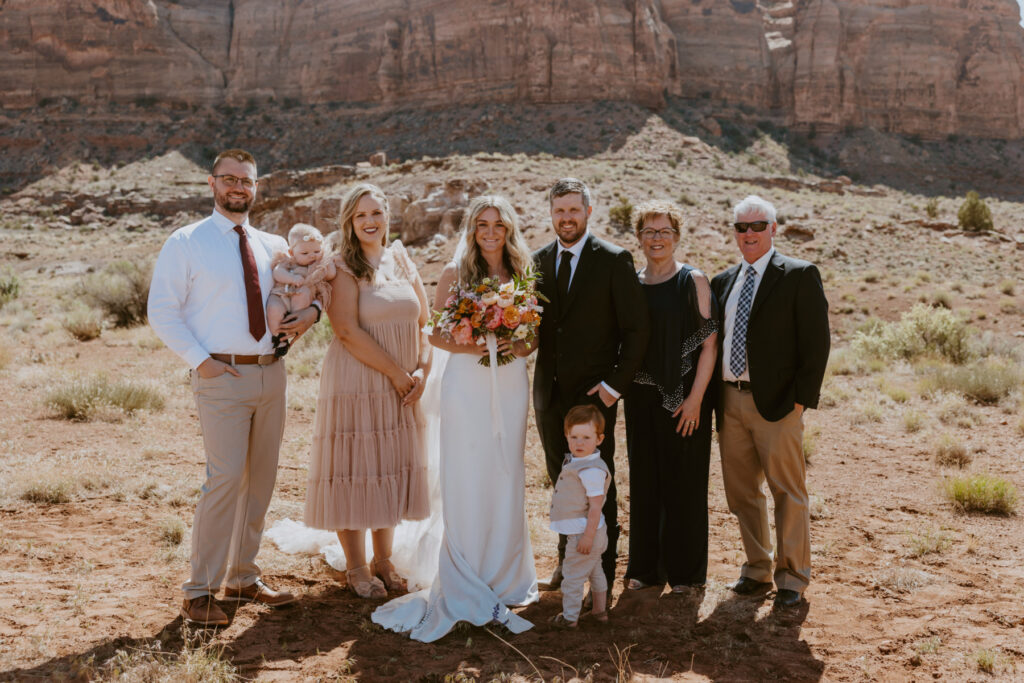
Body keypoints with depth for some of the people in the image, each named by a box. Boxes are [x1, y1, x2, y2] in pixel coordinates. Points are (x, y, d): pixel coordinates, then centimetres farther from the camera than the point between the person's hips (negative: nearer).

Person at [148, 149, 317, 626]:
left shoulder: (273, 246, 12)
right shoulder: (185, 243, -1)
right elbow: (162, 313, -3)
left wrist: (311, 311, 0)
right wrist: (199, 359, -12)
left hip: (271, 373, 6)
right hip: (221, 375, -5)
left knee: (261, 480, 10)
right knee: (226, 477, -13)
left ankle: (242, 578, 24)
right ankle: (199, 590, 0)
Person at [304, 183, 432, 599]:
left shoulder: (401, 260, 9)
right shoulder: (342, 267, -8)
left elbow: (424, 320, 10)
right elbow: (347, 330, -17)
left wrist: (422, 370, -4)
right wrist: (395, 371, -15)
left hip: (402, 387, 6)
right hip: (355, 382, -5)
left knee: (392, 469, 12)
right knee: (354, 469, 2)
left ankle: (383, 560, 26)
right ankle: (356, 568, 16)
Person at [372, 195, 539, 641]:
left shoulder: (523, 275, 8)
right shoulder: (455, 274, 0)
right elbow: (435, 333, 1)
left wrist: (519, 347, -10)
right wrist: (468, 347, -16)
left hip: (511, 385, 3)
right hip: (466, 385, -3)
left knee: (507, 479, 8)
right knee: (466, 482, -1)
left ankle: (504, 577, 23)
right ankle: (466, 585, 10)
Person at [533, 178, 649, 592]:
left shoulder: (614, 261, -6)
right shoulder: (538, 261, 9)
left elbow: (635, 329, -7)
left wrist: (615, 384, -12)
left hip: (593, 392, -4)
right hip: (549, 392, 5)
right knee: (561, 481, 14)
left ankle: (603, 573, 17)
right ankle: (567, 562, 29)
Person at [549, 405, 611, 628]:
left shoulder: (592, 471, -27)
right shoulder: (577, 462, 5)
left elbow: (596, 505, -26)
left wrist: (588, 535, -24)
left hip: (584, 532, -11)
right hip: (582, 530, 11)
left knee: (573, 574, 2)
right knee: (594, 571, 23)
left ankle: (570, 617, 15)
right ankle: (600, 610, 38)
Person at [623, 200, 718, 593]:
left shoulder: (693, 281, -4)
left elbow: (710, 344, -8)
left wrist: (695, 398, -14)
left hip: (684, 396, -4)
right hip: (641, 397, 4)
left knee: (683, 482, 4)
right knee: (644, 481, 10)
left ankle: (684, 570, 18)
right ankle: (646, 566, 23)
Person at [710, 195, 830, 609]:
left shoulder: (799, 276, -3)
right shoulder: (723, 282, 14)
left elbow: (816, 342, -7)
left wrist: (801, 399, -13)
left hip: (776, 403, -5)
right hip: (730, 402, 6)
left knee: (788, 492, 2)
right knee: (741, 492, 12)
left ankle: (792, 577, 15)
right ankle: (757, 570, 26)